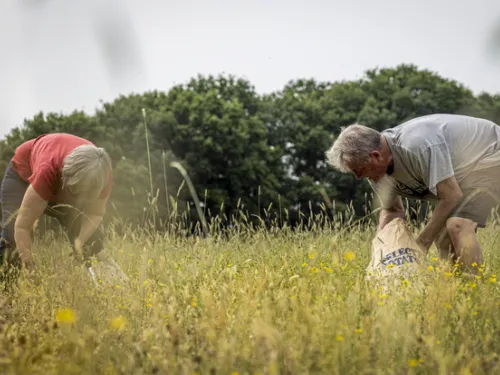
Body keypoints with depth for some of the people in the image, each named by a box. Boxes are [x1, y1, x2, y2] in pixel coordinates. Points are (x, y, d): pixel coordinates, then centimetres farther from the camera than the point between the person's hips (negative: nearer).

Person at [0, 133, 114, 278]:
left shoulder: (102, 173, -36)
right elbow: (22, 226, -44)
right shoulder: (48, 170, -47)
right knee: (13, 239, -22)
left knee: (92, 238, -11)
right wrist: (30, 270, -48)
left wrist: (80, 241, -39)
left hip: (66, 182, 3)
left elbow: (95, 213, -21)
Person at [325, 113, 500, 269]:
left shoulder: (418, 146, -38)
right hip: (458, 169, 9)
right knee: (442, 232, 3)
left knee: (458, 226, -25)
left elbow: (451, 196, -31)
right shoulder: (376, 167, -11)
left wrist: (422, 242, -22)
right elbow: (391, 210, 5)